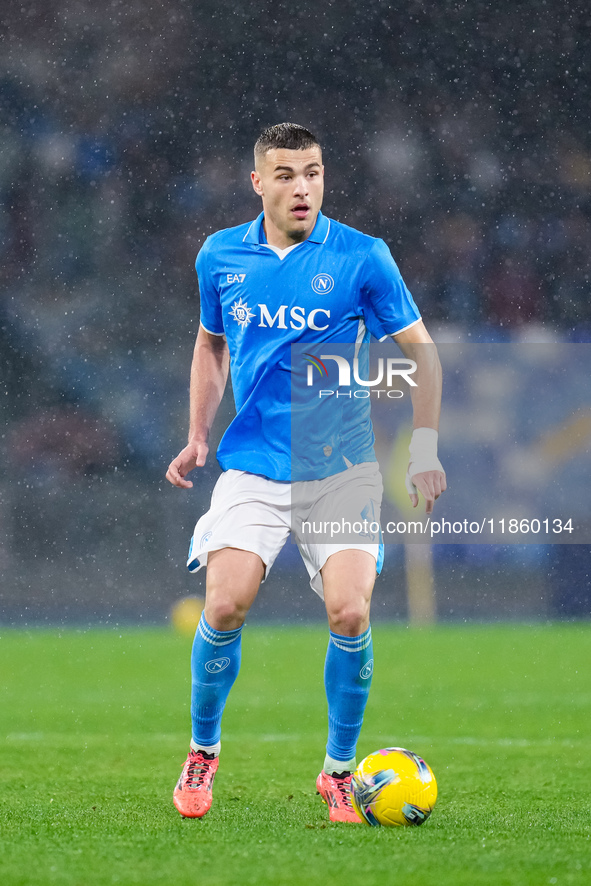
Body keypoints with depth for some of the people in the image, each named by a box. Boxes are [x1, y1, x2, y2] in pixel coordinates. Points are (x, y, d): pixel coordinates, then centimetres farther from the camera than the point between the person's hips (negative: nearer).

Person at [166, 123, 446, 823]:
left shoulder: (361, 258, -4)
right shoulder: (220, 257, 5)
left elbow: (420, 349, 3)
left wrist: (424, 448, -5)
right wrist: (197, 438, 14)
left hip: (343, 467, -1)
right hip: (253, 468, 1)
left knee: (349, 613, -15)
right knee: (225, 607, -15)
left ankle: (339, 771, 6)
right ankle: (203, 751, 10)